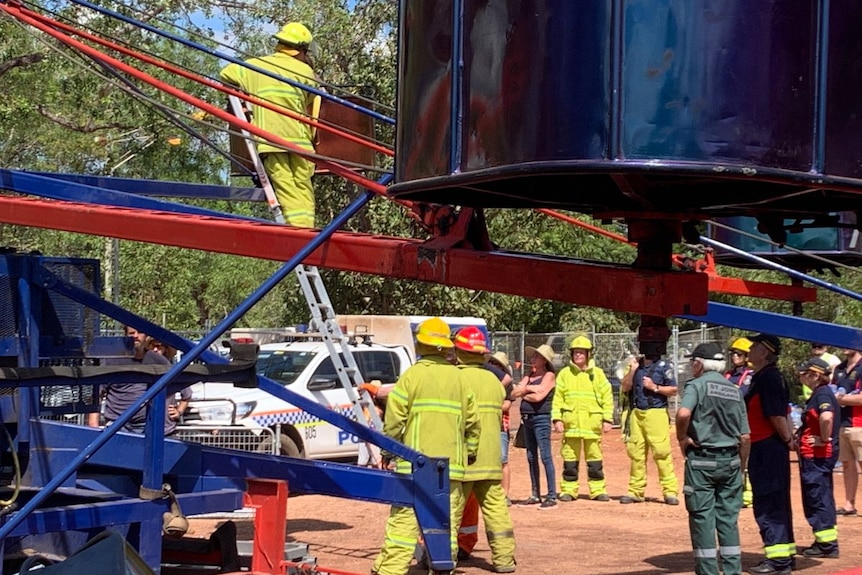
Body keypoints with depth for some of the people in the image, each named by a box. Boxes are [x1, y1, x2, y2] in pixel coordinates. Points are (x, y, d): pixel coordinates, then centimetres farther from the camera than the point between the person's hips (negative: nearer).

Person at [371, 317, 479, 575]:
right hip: (451, 464, 3)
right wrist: (470, 452, 22)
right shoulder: (458, 377, 8)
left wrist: (387, 450, 6)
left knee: (404, 520, -4)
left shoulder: (412, 375, -4)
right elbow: (472, 421, 9)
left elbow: (394, 418, -6)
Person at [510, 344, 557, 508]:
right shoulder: (528, 376, 16)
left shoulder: (549, 376, -4)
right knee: (531, 458, 11)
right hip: (527, 419, 8)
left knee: (545, 457, -9)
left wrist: (523, 393, -1)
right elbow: (513, 394, 8)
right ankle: (535, 496, 18)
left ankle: (552, 496, -9)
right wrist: (527, 389, -8)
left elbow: (538, 396, -16)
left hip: (541, 419, -8)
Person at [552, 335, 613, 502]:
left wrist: (607, 419, 1)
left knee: (594, 457, 2)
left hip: (592, 423, 0)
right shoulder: (564, 373, 9)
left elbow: (607, 397, 7)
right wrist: (557, 419, -2)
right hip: (571, 423, 0)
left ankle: (598, 490, 8)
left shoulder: (598, 373, 8)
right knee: (570, 458, 2)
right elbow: (557, 398, 7)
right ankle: (568, 490, 8)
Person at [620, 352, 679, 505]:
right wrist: (632, 371, -4)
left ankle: (670, 491, -8)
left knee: (661, 452, -10)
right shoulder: (635, 364, 12)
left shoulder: (663, 366, 0)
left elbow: (673, 390, -2)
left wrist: (655, 387, -12)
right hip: (636, 414, 5)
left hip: (656, 413, -5)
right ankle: (636, 491, 12)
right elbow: (624, 388, 7)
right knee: (636, 453, 6)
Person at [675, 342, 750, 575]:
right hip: (731, 460, 5)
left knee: (702, 517, 1)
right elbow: (746, 437, 11)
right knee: (728, 518, 10)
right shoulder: (735, 390, 12)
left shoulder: (697, 385, -5)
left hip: (702, 459, -5)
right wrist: (741, 468, 19)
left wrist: (682, 438, -10)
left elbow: (683, 413, -26)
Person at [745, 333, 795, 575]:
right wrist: (790, 438, 10)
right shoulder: (762, 376, 14)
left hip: (767, 450, -10)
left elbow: (777, 414, -21)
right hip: (766, 449, 10)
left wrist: (787, 440, -10)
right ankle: (785, 554, 25)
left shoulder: (768, 378, -17)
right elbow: (780, 413, 16)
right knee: (776, 504, 16)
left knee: (768, 506, -6)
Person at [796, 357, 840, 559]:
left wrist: (824, 439, -24)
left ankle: (827, 544, 0)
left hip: (818, 456, -11)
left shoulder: (823, 394, -17)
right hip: (815, 455, 11)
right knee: (821, 499, 16)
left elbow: (826, 416, -36)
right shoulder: (819, 393, 15)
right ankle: (824, 542, 23)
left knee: (818, 499, -5)